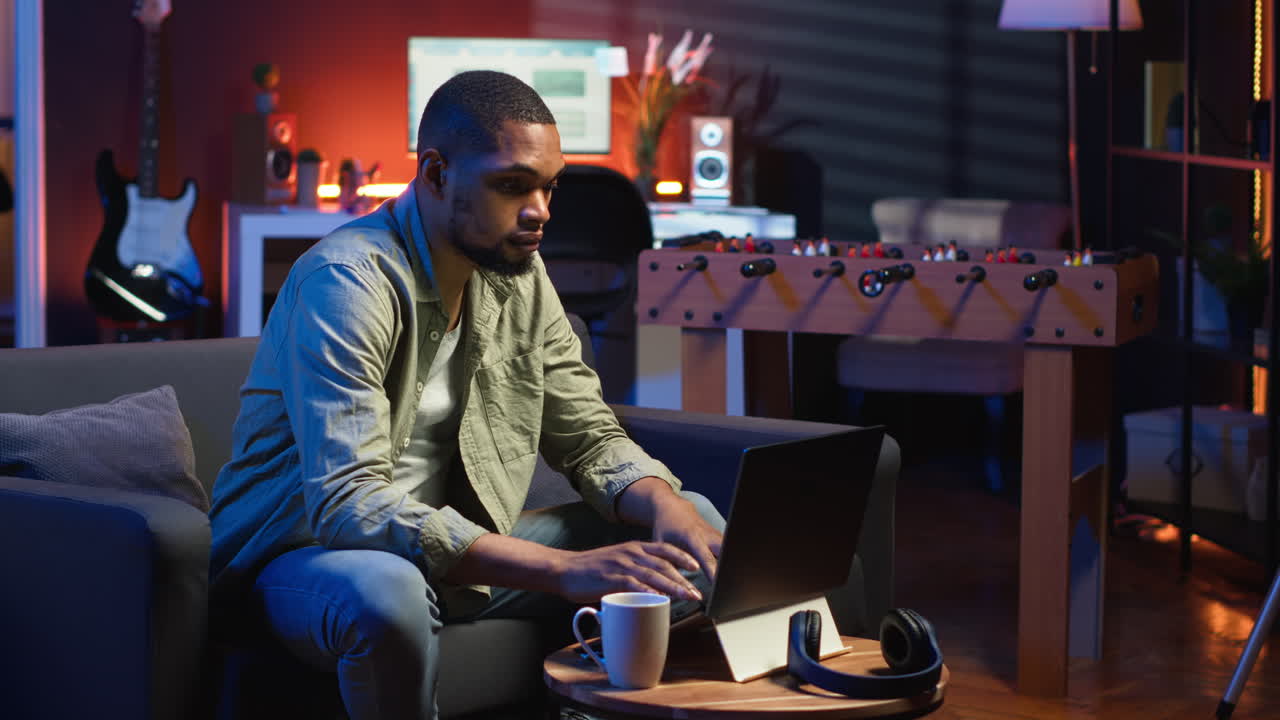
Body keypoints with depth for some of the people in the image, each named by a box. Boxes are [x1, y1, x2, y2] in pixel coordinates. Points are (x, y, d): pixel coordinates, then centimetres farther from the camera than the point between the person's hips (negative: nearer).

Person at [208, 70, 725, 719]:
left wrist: (666, 505, -19)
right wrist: (563, 568, -40)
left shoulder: (518, 274, 2)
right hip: (305, 558, -7)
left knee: (694, 528, -2)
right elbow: (347, 503, -34)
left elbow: (590, 438, 6)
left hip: (458, 552, 7)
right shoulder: (347, 279, -23)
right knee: (385, 592, -42)